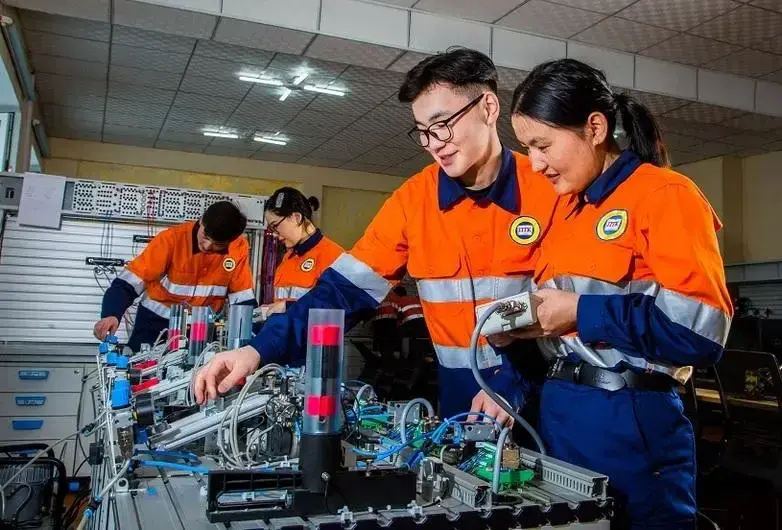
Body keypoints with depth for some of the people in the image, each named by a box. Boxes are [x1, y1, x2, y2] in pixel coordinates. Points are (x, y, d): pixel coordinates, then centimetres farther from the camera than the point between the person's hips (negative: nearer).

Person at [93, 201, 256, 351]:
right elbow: (128, 282, -20)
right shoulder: (172, 238, -19)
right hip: (158, 320, -1)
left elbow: (243, 298, -6)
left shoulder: (239, 248, -14)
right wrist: (112, 314, -35)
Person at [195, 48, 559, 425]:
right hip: (462, 396, 2)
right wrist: (260, 350, -20)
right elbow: (346, 287, -9)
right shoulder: (413, 200, -5)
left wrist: (516, 380, -22)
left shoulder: (547, 188, -12)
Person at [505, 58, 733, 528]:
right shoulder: (565, 209, 13)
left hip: (632, 423, -7)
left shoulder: (666, 195, -9)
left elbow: (702, 330, -18)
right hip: (558, 416, 7)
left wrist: (582, 311, -16)